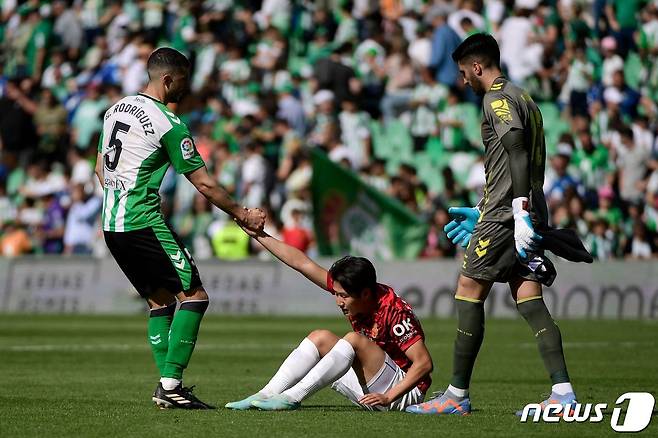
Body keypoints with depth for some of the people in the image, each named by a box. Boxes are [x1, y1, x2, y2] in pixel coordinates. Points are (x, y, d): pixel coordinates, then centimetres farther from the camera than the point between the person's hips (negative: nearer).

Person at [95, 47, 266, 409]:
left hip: (111, 224, 9)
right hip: (143, 223, -9)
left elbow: (101, 168, 21)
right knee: (193, 295, -7)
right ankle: (171, 383, -14)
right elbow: (203, 183, -9)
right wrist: (241, 214, 3)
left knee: (160, 299, 15)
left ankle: (167, 386, 9)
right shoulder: (168, 124, -12)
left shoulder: (116, 109, 12)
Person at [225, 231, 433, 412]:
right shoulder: (351, 293, -4)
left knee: (353, 340, -27)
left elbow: (424, 363, -27)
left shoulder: (394, 312, -25)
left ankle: (292, 397, -27)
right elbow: (303, 263, -2)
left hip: (405, 391, -8)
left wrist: (387, 397, -32)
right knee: (320, 338, 1)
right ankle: (266, 395, -10)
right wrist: (259, 235, 0)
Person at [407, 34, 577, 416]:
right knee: (530, 301, 2)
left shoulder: (498, 98, -7)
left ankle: (458, 395, -1)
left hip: (506, 213, -9)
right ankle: (563, 392, -8)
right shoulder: (523, 98, 23)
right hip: (530, 215, 9)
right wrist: (482, 212, 33)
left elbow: (518, 153, -19)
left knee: (469, 293, -3)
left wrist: (520, 212, -25)